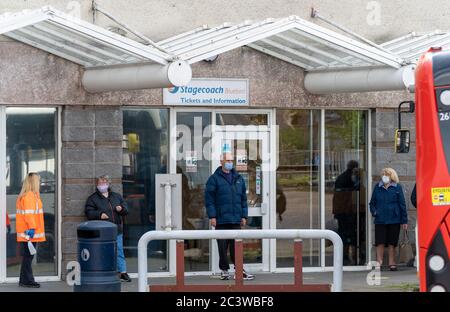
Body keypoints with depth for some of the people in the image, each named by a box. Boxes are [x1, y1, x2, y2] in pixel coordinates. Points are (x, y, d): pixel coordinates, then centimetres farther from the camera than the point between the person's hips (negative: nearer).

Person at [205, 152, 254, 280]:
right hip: (221, 220, -3)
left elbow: (243, 199, 17)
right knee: (223, 247, 1)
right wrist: (212, 216, -11)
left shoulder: (239, 178, 14)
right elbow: (209, 199, -4)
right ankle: (224, 270, 9)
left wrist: (244, 216, 10)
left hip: (236, 220, 3)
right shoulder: (214, 179, 0)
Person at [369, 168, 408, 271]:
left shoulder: (397, 187, 3)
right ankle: (379, 262, -1)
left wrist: (404, 220, 1)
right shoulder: (377, 187, 9)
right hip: (380, 219, 1)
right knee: (380, 242, -5)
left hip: (394, 220, -1)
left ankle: (392, 263, 13)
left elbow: (402, 204, 4)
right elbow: (372, 202, 16)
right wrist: (374, 211, -5)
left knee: (392, 243, 5)